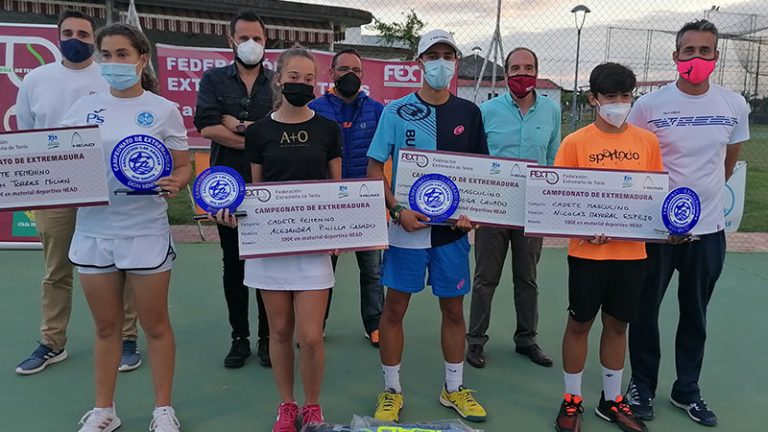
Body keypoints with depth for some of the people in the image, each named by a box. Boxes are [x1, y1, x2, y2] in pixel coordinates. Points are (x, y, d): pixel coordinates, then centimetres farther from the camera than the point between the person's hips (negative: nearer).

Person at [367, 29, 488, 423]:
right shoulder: (396, 111, -2)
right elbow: (374, 169, -2)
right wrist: (397, 210, -15)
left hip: (452, 229, 3)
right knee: (394, 308, 5)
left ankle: (454, 389, 30)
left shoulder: (469, 113, 6)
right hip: (407, 227, -2)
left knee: (454, 308, 11)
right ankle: (391, 391, 22)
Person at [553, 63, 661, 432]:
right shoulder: (575, 142, -6)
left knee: (618, 325, 14)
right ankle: (572, 400, 25)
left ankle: (611, 401, 31)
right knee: (579, 324, 8)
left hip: (632, 251, 3)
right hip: (587, 252, -3)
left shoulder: (647, 141, 4)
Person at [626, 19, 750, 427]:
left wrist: (704, 196, 14)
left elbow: (728, 163, 15)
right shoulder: (649, 105, -8)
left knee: (695, 315, 15)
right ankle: (642, 385, 28)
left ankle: (687, 390, 32)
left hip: (709, 229, 3)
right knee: (645, 311, 9)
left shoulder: (735, 106, 1)